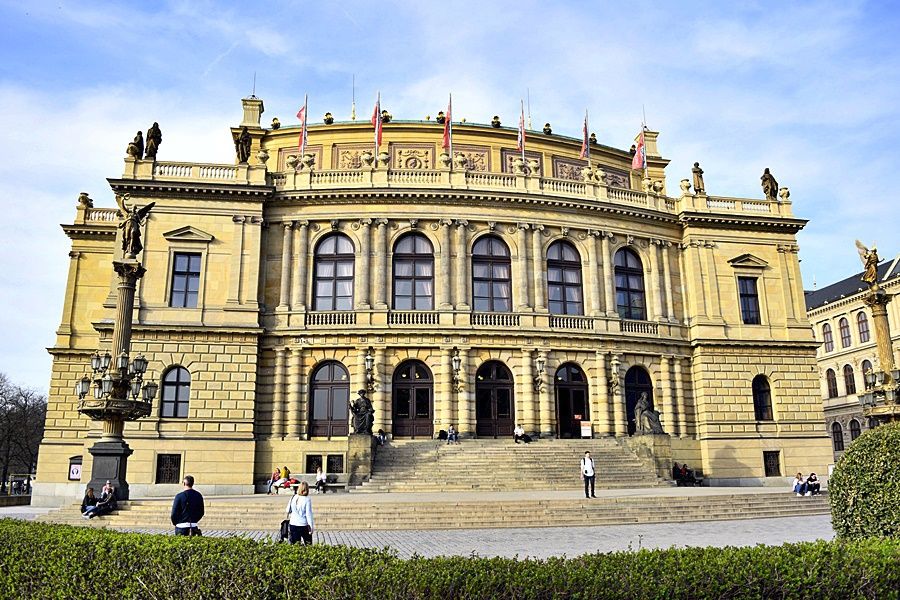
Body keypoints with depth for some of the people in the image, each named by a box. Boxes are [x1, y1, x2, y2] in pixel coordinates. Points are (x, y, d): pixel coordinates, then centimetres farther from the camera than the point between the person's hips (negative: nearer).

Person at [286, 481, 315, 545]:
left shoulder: (293, 497, -2)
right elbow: (309, 514, -12)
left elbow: (288, 510, 9)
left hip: (293, 524, 4)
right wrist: (311, 527, -6)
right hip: (304, 525, -4)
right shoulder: (307, 500, -14)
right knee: (308, 545, 9)